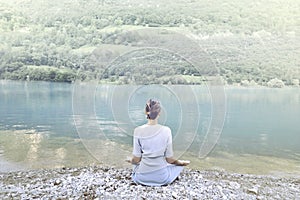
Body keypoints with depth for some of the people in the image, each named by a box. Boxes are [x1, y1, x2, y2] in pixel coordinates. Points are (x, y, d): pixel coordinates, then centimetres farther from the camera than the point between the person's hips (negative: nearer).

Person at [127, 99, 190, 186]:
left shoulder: (138, 131, -14)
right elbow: (169, 159, -8)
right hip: (161, 178, -2)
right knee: (179, 166, 28)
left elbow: (136, 159, -9)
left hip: (142, 178, 3)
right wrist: (181, 163, 13)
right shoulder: (166, 130, -14)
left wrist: (131, 161, 15)